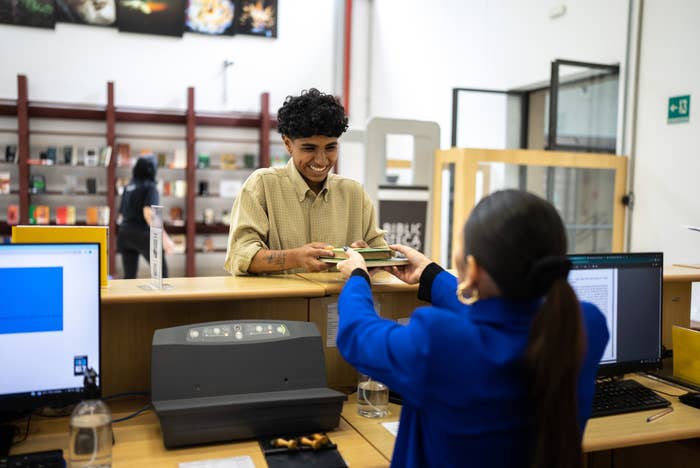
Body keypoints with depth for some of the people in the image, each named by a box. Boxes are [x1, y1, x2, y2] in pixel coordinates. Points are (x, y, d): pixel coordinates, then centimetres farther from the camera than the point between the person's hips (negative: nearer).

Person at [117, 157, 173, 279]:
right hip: (142, 234, -7)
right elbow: (148, 213, -19)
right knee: (162, 272, -1)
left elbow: (122, 213, 20)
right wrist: (164, 237, -24)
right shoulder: (150, 187, -5)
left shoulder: (128, 187, 15)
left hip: (124, 233, 7)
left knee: (129, 275, 9)